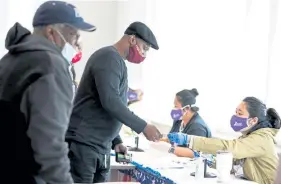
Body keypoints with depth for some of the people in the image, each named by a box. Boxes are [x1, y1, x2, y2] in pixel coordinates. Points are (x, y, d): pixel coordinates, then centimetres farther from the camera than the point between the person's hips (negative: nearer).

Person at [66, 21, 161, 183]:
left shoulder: (117, 62, 19)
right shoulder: (109, 57, -10)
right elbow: (109, 101, -22)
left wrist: (116, 141, 12)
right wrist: (143, 127, -16)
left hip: (102, 147, 9)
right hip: (83, 144, -9)